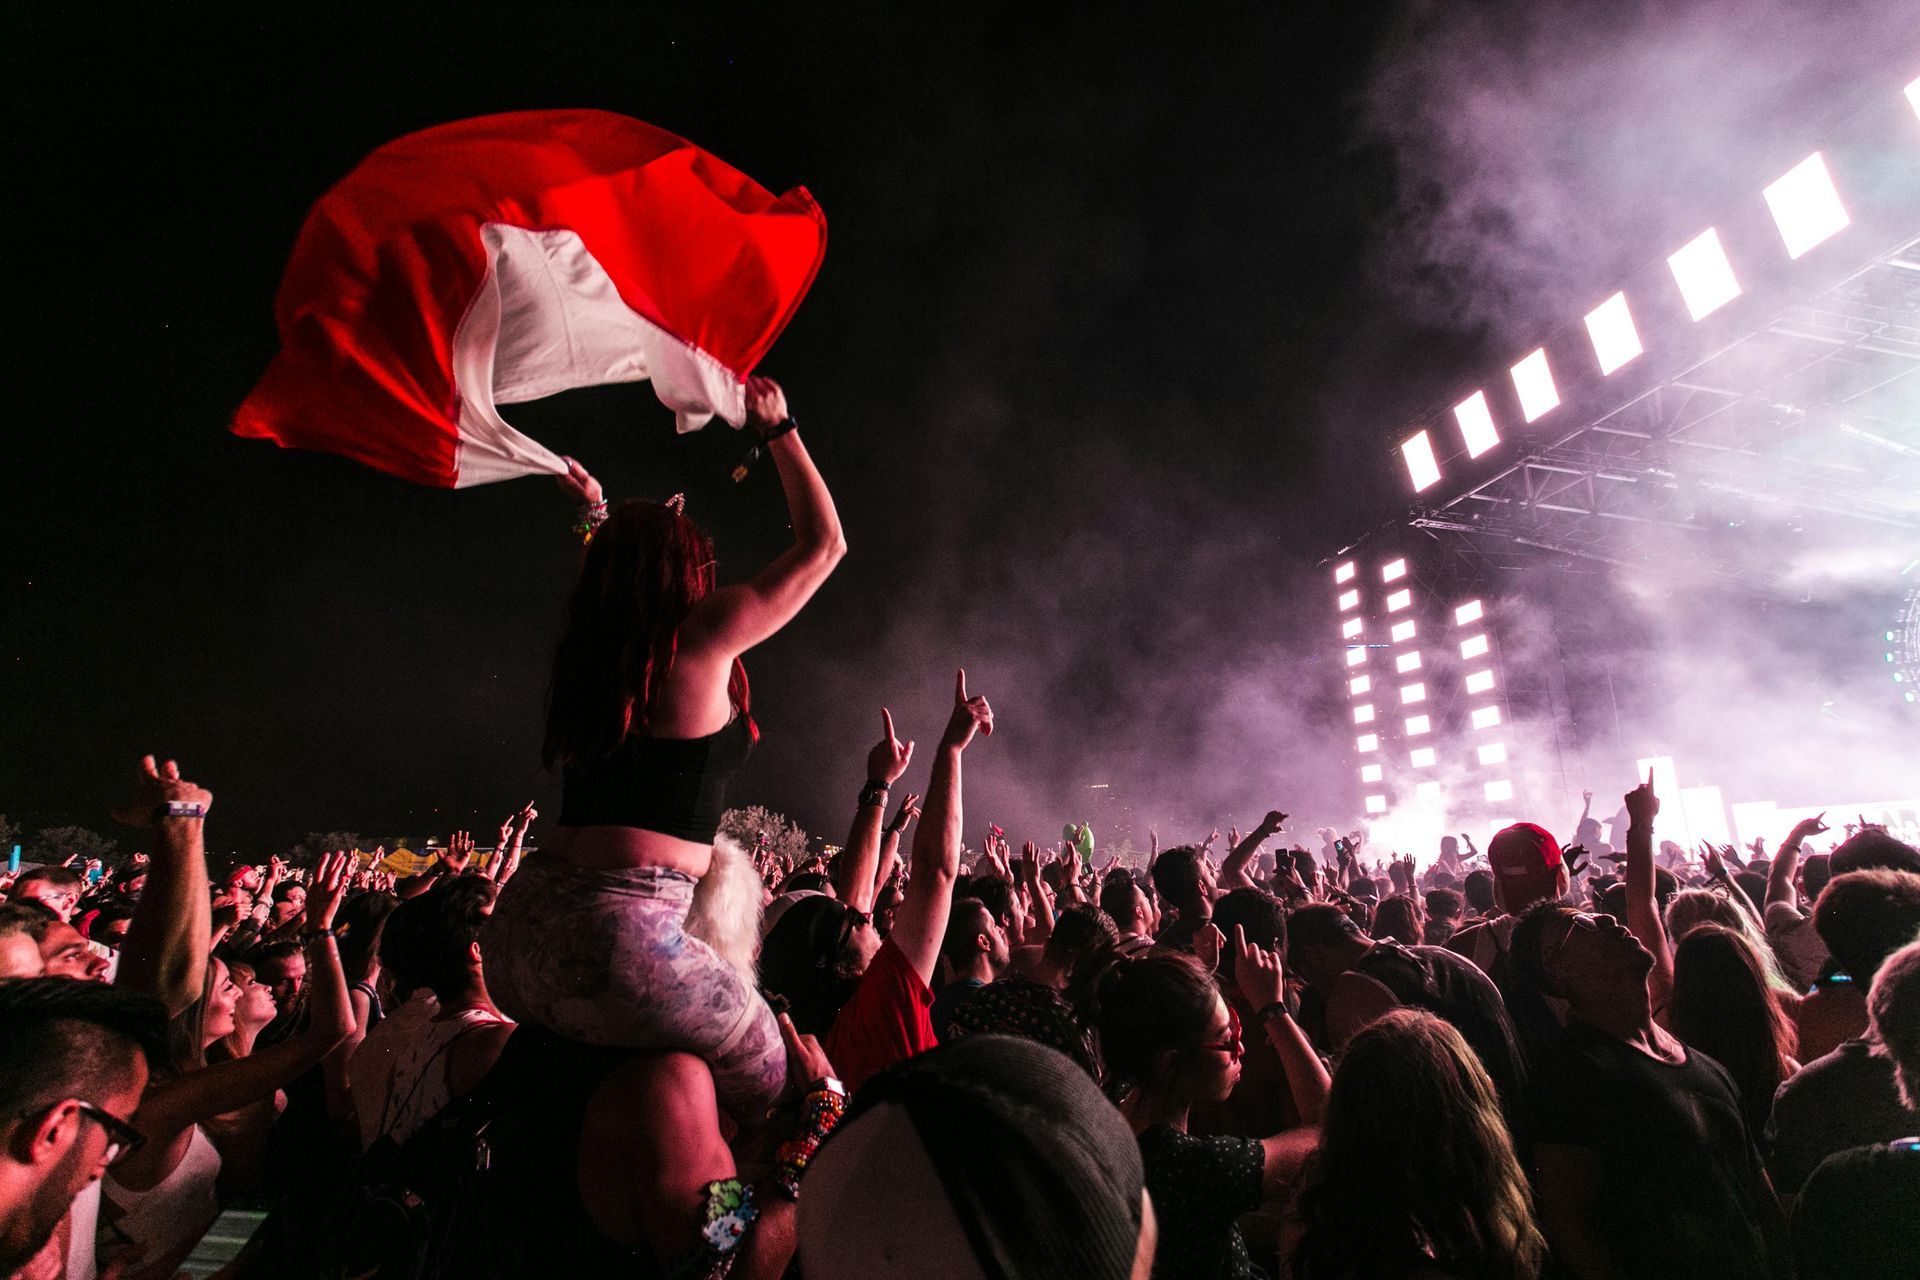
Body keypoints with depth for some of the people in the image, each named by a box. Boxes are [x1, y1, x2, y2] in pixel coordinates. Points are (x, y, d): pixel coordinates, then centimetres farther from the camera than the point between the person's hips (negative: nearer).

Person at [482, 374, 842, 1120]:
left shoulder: (586, 650, 12)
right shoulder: (699, 638, -6)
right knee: (768, 1087, 8)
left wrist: (600, 518, 50)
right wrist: (779, 431, 14)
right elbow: (823, 544, 4)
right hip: (619, 929, -8)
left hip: (521, 921, 8)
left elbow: (620, 579, 39)